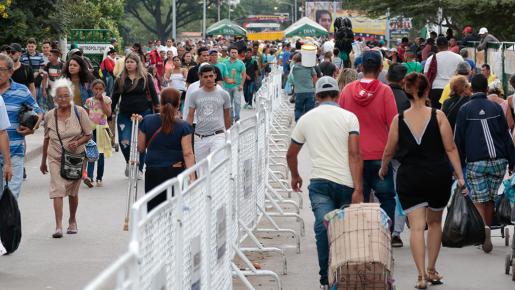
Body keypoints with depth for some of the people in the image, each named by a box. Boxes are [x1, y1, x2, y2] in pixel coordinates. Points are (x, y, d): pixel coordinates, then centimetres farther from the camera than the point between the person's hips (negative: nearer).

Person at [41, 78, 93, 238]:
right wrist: (43, 161, 15)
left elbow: (88, 135, -1)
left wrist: (77, 143, -22)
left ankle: (72, 221, 34)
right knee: (57, 189, -15)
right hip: (55, 157, 0)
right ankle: (58, 226, -21)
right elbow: (46, 139, 10)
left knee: (73, 192, 12)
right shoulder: (50, 116, -1)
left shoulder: (79, 112, -6)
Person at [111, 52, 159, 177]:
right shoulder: (120, 80, 6)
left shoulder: (146, 78, 1)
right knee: (124, 142, -9)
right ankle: (129, 162, 19)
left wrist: (157, 112, -1)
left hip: (143, 113, -1)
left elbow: (154, 95, 4)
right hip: (125, 115, 1)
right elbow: (115, 98, 10)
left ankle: (139, 169, 16)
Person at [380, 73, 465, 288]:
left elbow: (389, 152, 7)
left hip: (409, 179, -1)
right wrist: (460, 177, -2)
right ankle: (431, 270, 24)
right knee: (435, 222, 20)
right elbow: (450, 149, -7)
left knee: (417, 226, -2)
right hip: (439, 177, 1)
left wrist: (383, 169, 26)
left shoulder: (398, 120, -3)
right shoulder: (438, 116, -6)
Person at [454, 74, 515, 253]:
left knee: (479, 201, -1)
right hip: (498, 161, 2)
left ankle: (484, 230, -25)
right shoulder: (496, 108, 7)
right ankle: (486, 236, 19)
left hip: (476, 162, -2)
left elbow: (458, 140, 2)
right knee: (490, 199, 14)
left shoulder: (465, 110, 2)